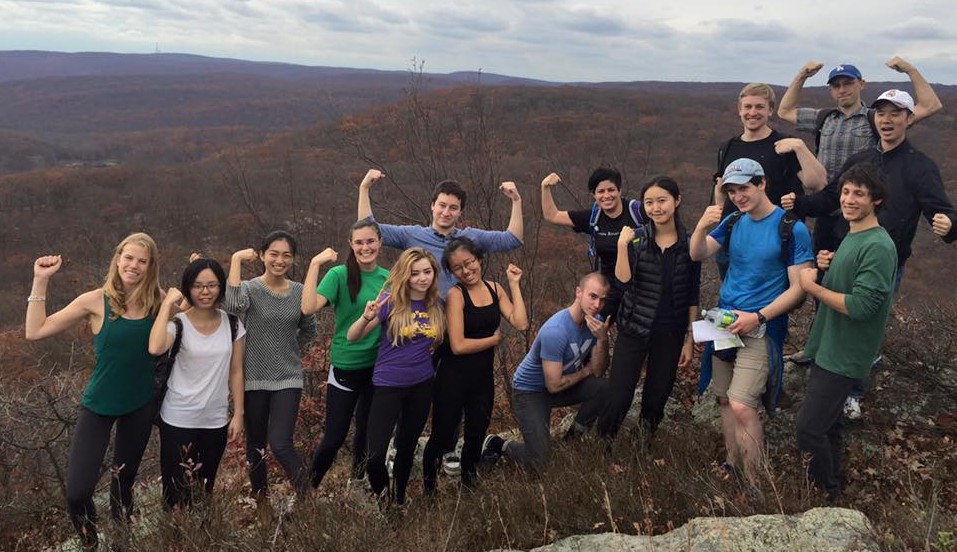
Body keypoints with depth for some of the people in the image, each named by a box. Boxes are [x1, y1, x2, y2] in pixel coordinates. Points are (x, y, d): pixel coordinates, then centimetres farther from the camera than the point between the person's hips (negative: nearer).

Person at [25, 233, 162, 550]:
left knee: (125, 477, 22)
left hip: (141, 405, 2)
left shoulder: (158, 303, -6)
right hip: (99, 404, -2)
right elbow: (35, 332, -11)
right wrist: (41, 281, -15)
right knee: (77, 491, -9)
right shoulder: (96, 302, -13)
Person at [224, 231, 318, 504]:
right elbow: (233, 305, -32)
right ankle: (260, 501, 31)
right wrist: (237, 260, -26)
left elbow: (308, 331, 17)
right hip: (254, 379, 0)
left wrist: (290, 353, 9)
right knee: (256, 446, 12)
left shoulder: (300, 292, 1)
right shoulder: (250, 288, -7)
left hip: (288, 379, 0)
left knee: (281, 444, -11)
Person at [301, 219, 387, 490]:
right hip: (345, 366, -4)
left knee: (367, 433, 18)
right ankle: (308, 488, 21)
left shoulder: (388, 278, 2)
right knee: (334, 437, -2)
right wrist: (315, 263, -27)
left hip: (378, 366, 4)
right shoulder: (340, 274, -11)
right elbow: (309, 307, -27)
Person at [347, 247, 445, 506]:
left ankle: (399, 499, 39)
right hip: (388, 384, -4)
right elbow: (352, 337, -13)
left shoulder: (437, 305, -1)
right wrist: (367, 317, -30)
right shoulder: (391, 301, -13)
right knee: (375, 456, -10)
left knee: (407, 447, 17)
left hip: (422, 385, 4)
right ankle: (383, 495, 21)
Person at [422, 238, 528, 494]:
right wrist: (494, 339, -9)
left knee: (477, 434, 19)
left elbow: (520, 323, -11)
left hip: (483, 377, 6)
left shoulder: (494, 289, 2)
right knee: (442, 435, 5)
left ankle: (468, 482, 40)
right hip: (454, 377, -5)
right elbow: (458, 345, -21)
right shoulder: (456, 294, -15)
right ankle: (429, 489, 25)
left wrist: (514, 285, -7)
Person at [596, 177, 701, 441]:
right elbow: (624, 280, -17)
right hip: (634, 329, -1)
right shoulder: (637, 238, -5)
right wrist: (622, 245, -28)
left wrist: (690, 339, 2)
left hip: (670, 334, 1)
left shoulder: (690, 243, -2)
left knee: (657, 399, 12)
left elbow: (693, 296, 2)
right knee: (618, 399, -3)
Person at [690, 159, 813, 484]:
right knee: (724, 399, 10)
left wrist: (757, 317, -18)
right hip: (725, 322, 6)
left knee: (741, 405, -14)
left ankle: (755, 484, 0)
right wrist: (702, 227, -22)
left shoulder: (792, 229, -9)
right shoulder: (733, 222, 8)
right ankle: (732, 467, 25)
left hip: (762, 327, -6)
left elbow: (799, 288, -10)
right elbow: (698, 255, -2)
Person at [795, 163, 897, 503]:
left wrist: (812, 286, -16)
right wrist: (826, 268, -1)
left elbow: (860, 306, -26)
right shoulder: (851, 237, 10)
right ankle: (831, 488, 35)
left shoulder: (878, 246, -20)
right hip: (828, 348, 9)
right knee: (828, 424, 19)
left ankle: (823, 497, 12)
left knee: (809, 428, -7)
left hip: (844, 356, -9)